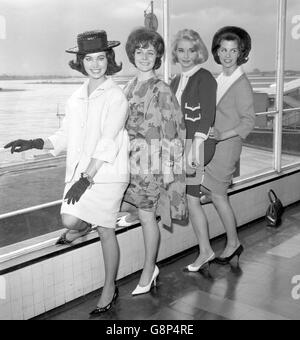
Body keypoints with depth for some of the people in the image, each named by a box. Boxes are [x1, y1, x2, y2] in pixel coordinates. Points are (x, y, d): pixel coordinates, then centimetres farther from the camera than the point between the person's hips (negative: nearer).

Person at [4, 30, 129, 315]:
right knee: (69, 220, -8)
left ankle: (109, 289, 20)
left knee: (106, 232, 0)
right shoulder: (76, 98, 10)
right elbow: (66, 137, 15)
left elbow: (107, 143, -16)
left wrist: (87, 178, -20)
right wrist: (34, 144, 1)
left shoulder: (115, 97, -8)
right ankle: (81, 227, 32)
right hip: (79, 171, 5)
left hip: (107, 174, -5)